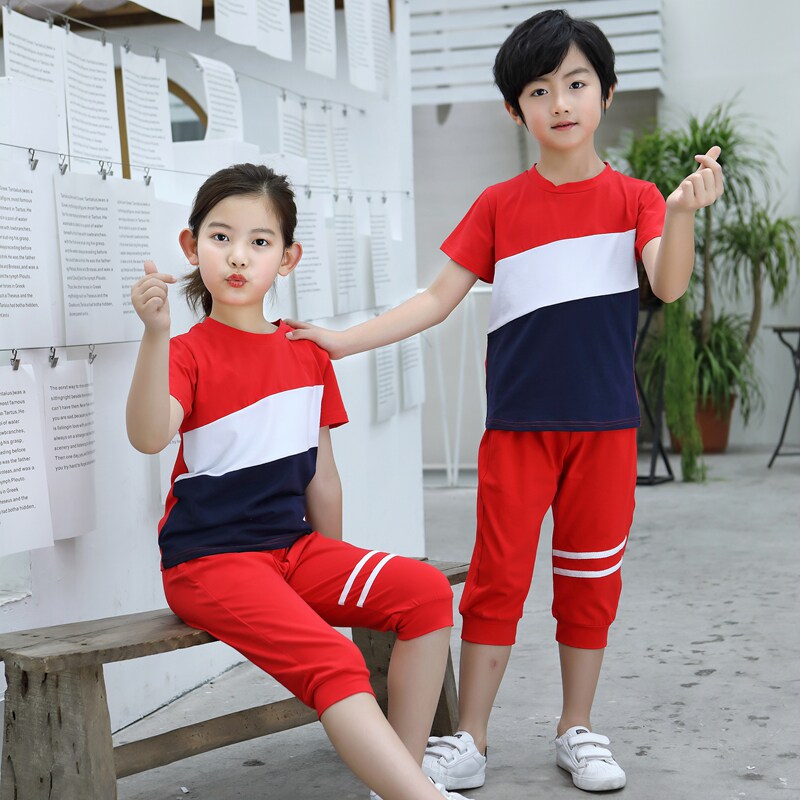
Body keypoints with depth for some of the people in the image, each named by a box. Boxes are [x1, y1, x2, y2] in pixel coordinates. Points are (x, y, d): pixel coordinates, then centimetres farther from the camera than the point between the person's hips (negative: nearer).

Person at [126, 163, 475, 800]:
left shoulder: (308, 354, 11)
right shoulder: (191, 352, -6)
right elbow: (149, 436, -27)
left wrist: (338, 571, 19)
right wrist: (156, 334, -38)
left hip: (295, 547, 6)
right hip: (211, 558, -6)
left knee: (427, 592, -12)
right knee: (331, 660, -28)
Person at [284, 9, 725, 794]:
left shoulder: (633, 198, 2)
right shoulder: (500, 205, 4)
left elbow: (669, 287, -12)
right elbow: (438, 298, 5)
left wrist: (683, 214, -31)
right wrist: (347, 339, -4)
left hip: (604, 425, 0)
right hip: (517, 426, 0)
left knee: (590, 577, 9)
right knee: (497, 576, 2)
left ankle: (577, 732, 24)